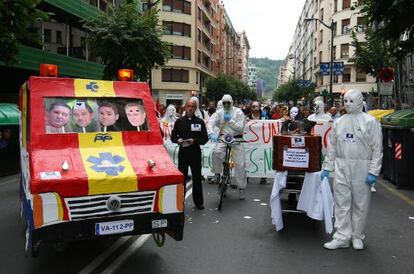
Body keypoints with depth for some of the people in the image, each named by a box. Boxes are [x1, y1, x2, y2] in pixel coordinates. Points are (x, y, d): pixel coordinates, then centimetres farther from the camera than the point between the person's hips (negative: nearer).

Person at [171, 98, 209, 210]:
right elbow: (173, 137, 10)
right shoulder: (179, 121, 7)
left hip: (195, 153, 0)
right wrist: (178, 140, -12)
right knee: (182, 178, 4)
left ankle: (198, 202, 16)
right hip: (183, 152, 0)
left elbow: (205, 138, 1)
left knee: (197, 178, 5)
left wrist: (194, 141, -16)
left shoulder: (200, 122, 5)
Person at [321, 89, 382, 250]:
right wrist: (327, 167, 9)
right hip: (341, 167, 3)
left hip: (361, 168, -3)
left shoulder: (369, 122, -3)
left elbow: (377, 149, -6)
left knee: (360, 204, 7)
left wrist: (373, 171, -11)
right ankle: (342, 237, 12)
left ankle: (357, 236, 23)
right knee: (341, 203, 4)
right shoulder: (339, 122, 9)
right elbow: (332, 146, 12)